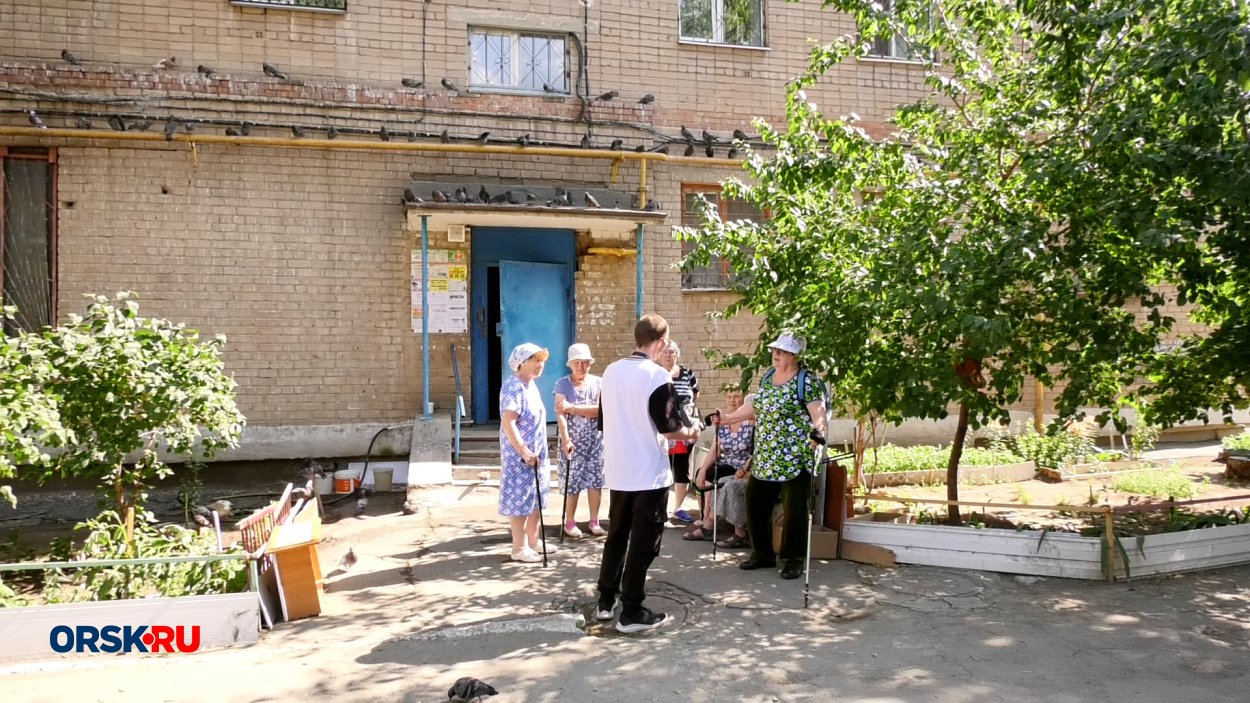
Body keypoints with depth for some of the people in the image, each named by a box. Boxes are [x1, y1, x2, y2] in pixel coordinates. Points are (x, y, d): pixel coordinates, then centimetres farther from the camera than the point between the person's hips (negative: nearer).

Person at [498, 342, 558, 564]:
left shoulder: (531, 385, 12)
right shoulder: (513, 387, -17)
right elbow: (507, 423, -25)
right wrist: (524, 452, -27)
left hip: (536, 454, 9)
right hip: (520, 456, -9)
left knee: (536, 499, 15)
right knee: (520, 500, -3)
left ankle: (534, 541, 27)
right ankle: (519, 548, 5)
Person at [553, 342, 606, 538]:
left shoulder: (598, 382, 1)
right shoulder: (563, 384, -4)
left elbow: (600, 409, -12)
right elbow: (560, 413, -12)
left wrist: (573, 407, -18)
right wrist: (565, 439, -23)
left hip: (595, 438, 2)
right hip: (573, 439, -2)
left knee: (596, 479, 4)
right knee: (572, 481, -1)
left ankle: (594, 522, 14)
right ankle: (569, 522, 12)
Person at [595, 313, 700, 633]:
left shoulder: (611, 371, 5)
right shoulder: (657, 375, -16)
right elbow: (669, 427, -16)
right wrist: (691, 432, 4)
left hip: (617, 471, 7)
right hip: (649, 472, -7)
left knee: (617, 536, 18)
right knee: (643, 543, 2)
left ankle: (606, 601, 26)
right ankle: (631, 613, 7)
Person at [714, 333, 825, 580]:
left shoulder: (806, 380, -10)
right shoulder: (767, 376, 12)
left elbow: (818, 412, -20)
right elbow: (754, 406, 22)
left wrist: (817, 430, -40)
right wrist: (725, 418, 19)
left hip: (795, 459, -7)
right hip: (764, 459, 7)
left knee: (794, 511, -1)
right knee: (755, 505, 11)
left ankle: (793, 560, 14)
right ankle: (762, 554, 25)